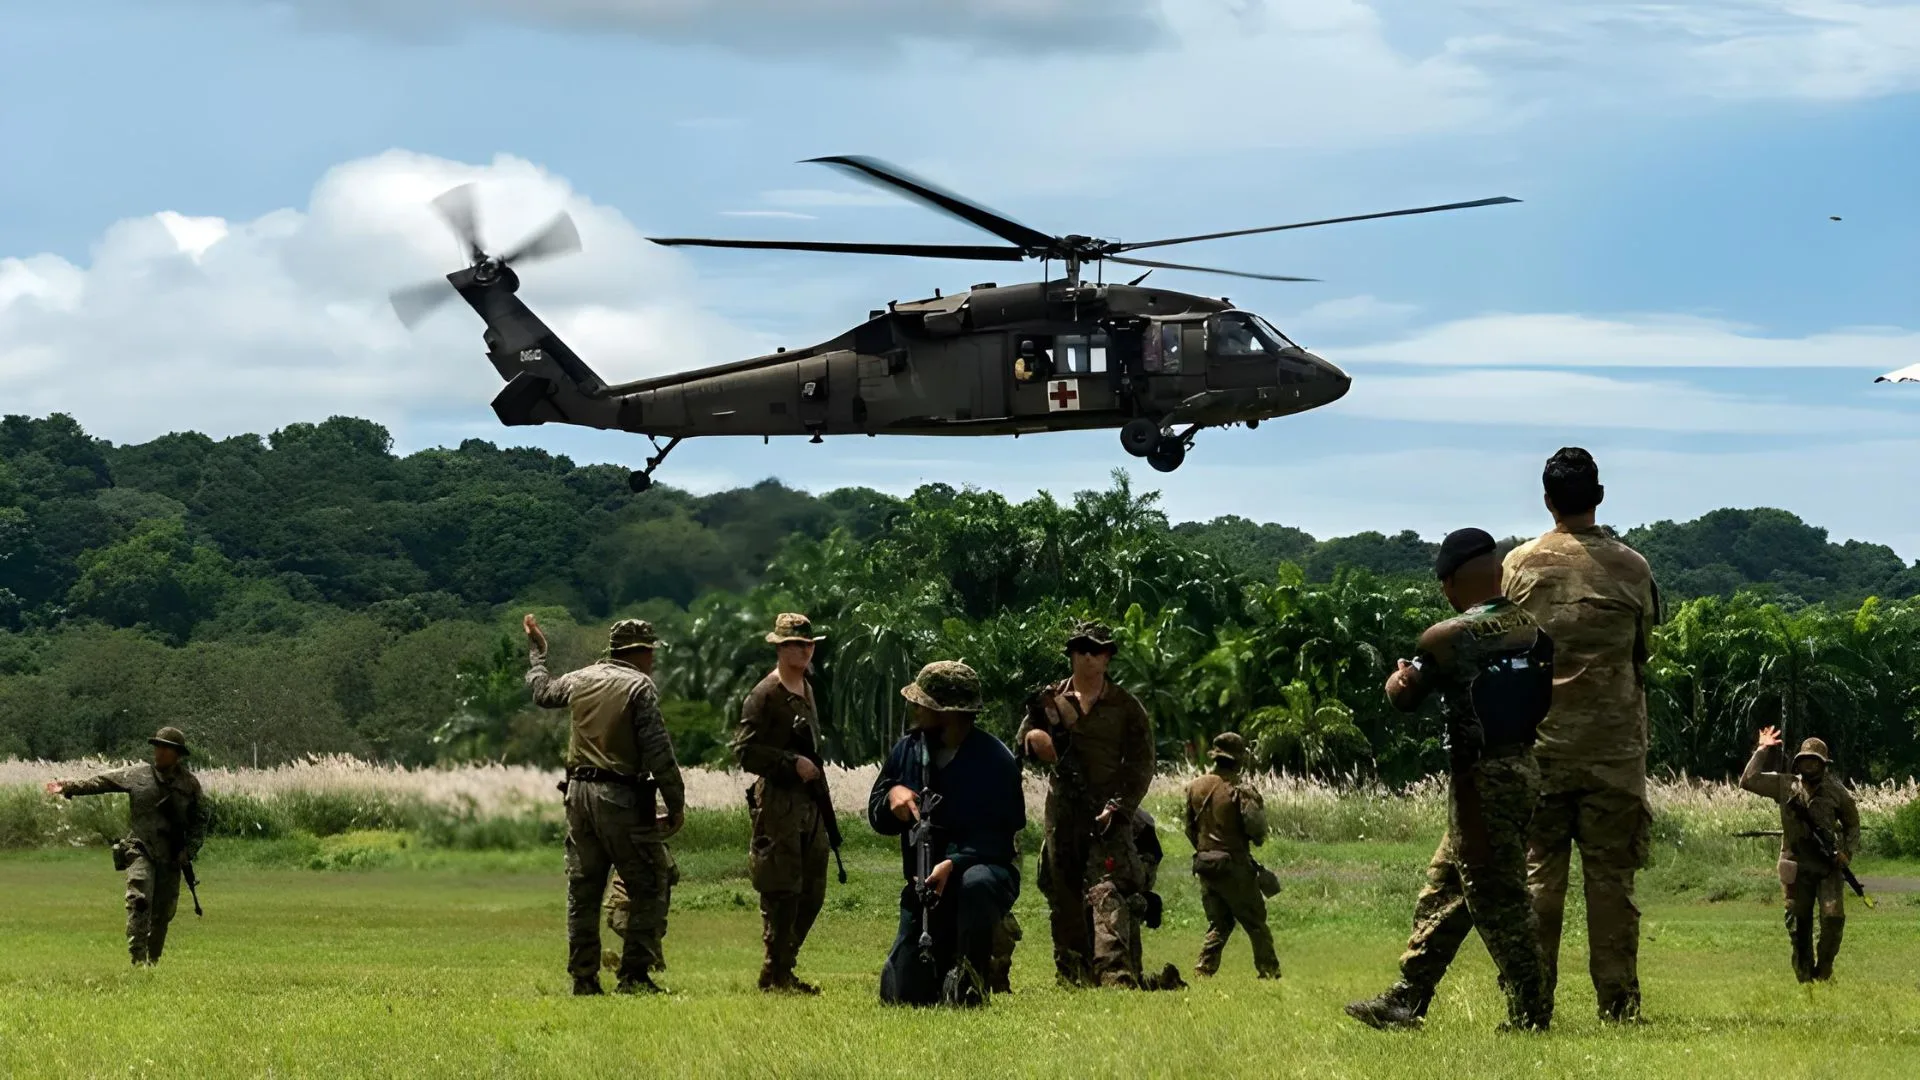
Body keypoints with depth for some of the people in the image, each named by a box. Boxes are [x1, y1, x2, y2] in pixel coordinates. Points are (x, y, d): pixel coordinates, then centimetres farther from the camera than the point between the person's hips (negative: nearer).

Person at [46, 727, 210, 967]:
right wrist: (69, 787, -9)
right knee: (140, 902, -20)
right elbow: (100, 782, 2)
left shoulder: (189, 783, 6)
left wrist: (189, 850, 0)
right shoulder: (137, 775, 4)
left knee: (164, 911, 7)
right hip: (140, 849, -2)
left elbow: (200, 820, 11)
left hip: (171, 857, 2)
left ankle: (153, 960, 23)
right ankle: (138, 958, -22)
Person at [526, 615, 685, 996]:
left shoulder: (581, 680, 9)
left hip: (580, 793, 6)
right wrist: (676, 805, -9)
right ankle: (635, 975, -5)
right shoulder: (639, 686, -9)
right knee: (650, 886, 2)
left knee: (582, 890, 11)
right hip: (622, 799, -6)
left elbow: (542, 691, 31)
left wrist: (536, 650, 48)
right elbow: (659, 753, -15)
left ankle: (584, 978, 10)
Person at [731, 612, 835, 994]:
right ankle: (775, 976, -2)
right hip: (778, 801, -9)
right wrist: (793, 762, -19)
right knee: (782, 892, -8)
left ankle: (783, 968, 19)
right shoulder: (765, 695, -10)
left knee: (812, 892, 10)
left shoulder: (806, 689, 16)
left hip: (810, 801, 9)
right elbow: (745, 751, -15)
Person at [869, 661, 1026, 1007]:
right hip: (923, 887, 5)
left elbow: (1000, 836, -19)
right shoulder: (908, 750, 4)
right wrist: (892, 795, -14)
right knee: (902, 995, -2)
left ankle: (970, 982, -25)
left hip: (985, 868, -5)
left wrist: (953, 863, -34)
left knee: (976, 884, -44)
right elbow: (878, 819, 10)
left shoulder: (995, 759, -13)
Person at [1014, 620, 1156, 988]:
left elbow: (1141, 765, 2)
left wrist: (1117, 807, -11)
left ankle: (1115, 972, -29)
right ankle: (1070, 974, 15)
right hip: (1062, 812, 4)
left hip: (1108, 814, -3)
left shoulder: (1126, 707, 5)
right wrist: (1036, 740, -13)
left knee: (1107, 892, -18)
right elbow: (1022, 746, 12)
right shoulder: (1050, 699, 11)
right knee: (1062, 896, 6)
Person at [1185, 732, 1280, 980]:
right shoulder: (1241, 790, -13)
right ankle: (1269, 972, 8)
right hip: (1234, 865, -5)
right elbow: (1257, 830, -17)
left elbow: (1190, 829, 12)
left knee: (1218, 923, 14)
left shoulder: (1195, 786, 4)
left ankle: (1204, 969, 2)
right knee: (1256, 924, 6)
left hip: (1204, 864, 5)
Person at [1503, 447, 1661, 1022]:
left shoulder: (1520, 564, 0)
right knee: (1612, 877, 2)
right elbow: (1641, 657, 9)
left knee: (1537, 873, 3)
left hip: (1539, 742, 0)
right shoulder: (1630, 567, -1)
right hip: (1614, 744, 0)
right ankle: (1617, 1000, 1)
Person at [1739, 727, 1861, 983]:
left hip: (1829, 866, -1)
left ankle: (1823, 973, 2)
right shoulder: (1785, 785, 4)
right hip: (1798, 868, 1)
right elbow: (1748, 780, 1)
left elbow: (1852, 825, 13)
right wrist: (1762, 750, 0)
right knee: (1798, 924, 4)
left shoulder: (1837, 791, 2)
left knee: (1833, 917, -14)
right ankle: (1804, 978, 13)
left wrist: (1847, 852, -3)